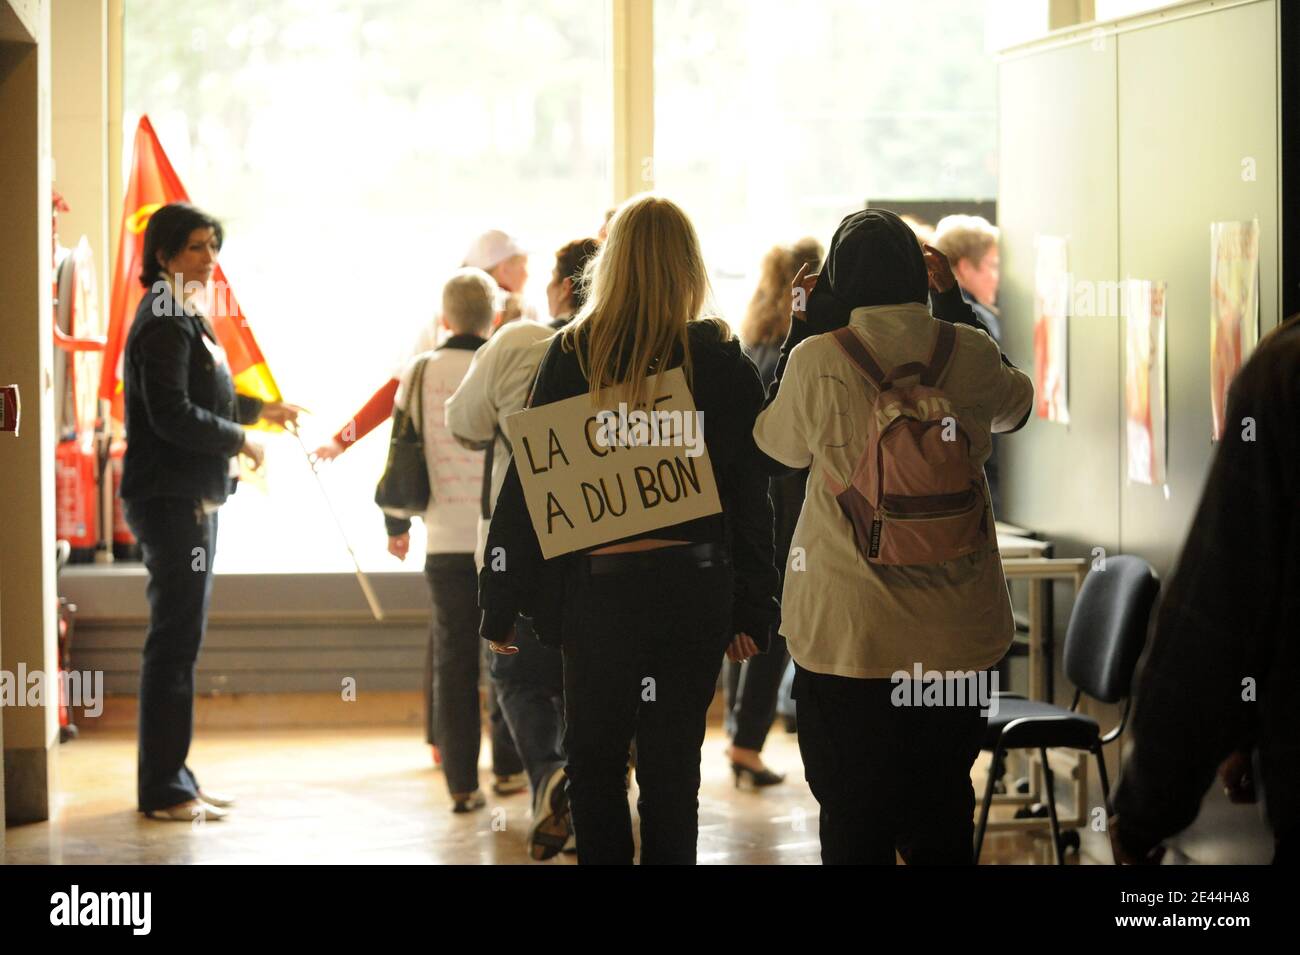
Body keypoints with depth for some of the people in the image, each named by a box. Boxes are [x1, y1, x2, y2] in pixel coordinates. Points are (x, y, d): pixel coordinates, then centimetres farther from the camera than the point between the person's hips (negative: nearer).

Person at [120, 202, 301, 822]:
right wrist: (240, 439, -13)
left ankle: (172, 778, 20)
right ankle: (162, 789, -3)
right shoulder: (164, 322, -14)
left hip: (191, 498, 11)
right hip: (171, 497, -11)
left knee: (179, 639, 13)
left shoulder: (185, 318, 18)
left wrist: (259, 408, 26)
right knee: (174, 641, -7)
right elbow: (173, 415, -23)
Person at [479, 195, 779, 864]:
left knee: (594, 764, 11)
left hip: (600, 588, -1)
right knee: (672, 769, 7)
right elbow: (750, 492, 0)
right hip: (694, 588, 1)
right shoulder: (722, 359, -1)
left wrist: (501, 604, 4)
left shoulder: (571, 355, -3)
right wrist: (751, 610, 6)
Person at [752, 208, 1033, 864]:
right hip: (957, 635, 3)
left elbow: (778, 442, 6)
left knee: (854, 821, 9)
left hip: (846, 634, -3)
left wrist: (803, 324, 9)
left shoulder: (818, 360, -14)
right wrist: (956, 302, 21)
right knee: (942, 817, 17)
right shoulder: (968, 352, -5)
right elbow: (1014, 405, 18)